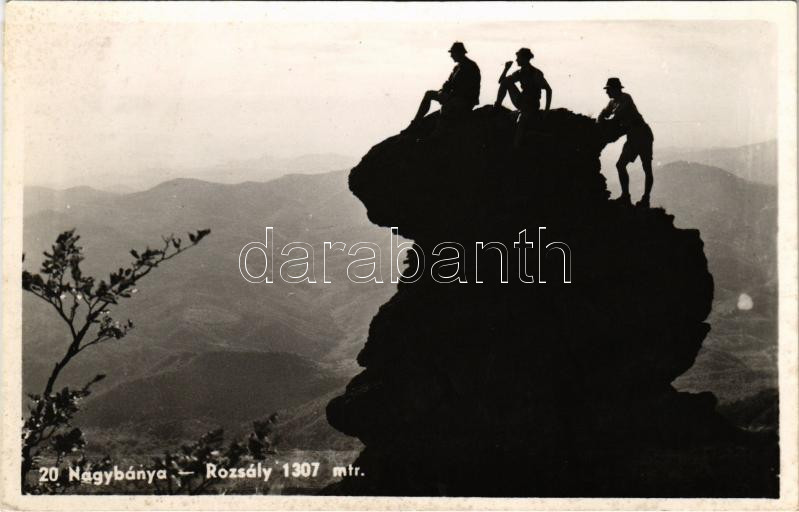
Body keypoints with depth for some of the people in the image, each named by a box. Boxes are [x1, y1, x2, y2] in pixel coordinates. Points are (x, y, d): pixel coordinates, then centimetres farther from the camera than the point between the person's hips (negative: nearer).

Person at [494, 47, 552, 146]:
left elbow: (548, 90, -16)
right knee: (505, 82, -1)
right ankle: (497, 105, -3)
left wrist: (547, 110, -21)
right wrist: (506, 68, -6)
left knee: (520, 126, -28)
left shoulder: (536, 74, -14)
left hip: (532, 106, -7)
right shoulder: (519, 73, 7)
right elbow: (501, 81, 12)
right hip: (521, 102, 7)